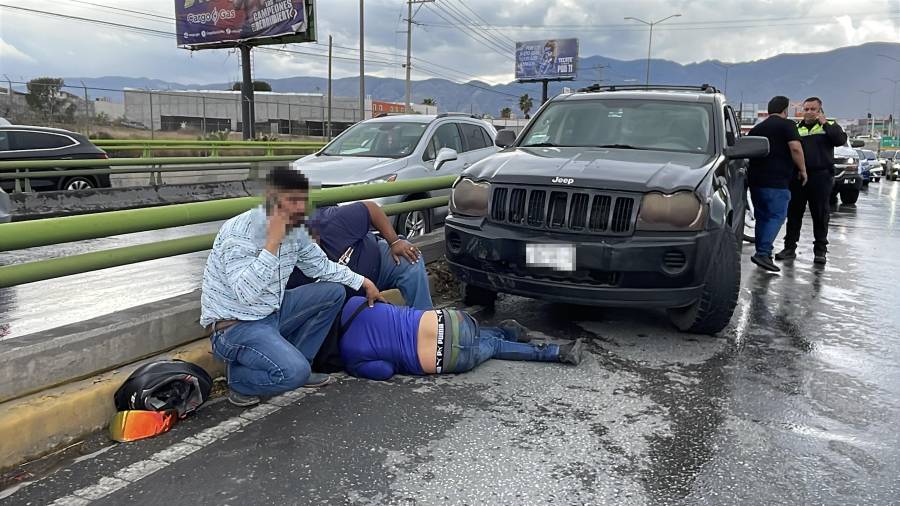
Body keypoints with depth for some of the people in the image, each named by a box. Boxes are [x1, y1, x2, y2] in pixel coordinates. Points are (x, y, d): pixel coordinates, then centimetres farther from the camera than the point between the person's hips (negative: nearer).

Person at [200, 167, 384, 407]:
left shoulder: (296, 230, 0)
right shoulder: (239, 231, -23)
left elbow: (321, 266, 16)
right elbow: (246, 293, -35)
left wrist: (363, 282, 14)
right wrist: (272, 242, -34)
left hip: (272, 313, 8)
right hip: (234, 326, -8)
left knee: (334, 292, 5)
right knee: (294, 372, -29)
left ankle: (291, 359, 8)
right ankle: (238, 377, 1)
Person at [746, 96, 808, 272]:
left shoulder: (756, 129, 18)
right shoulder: (787, 125, -2)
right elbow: (795, 148, -13)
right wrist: (802, 170, -4)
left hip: (756, 179, 7)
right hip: (776, 181, -7)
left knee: (762, 217, 13)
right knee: (777, 216, -6)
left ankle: (762, 253, 15)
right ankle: (763, 253, -17)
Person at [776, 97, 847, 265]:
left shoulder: (829, 126, 7)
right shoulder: (796, 128, 14)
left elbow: (841, 140, -12)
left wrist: (825, 123, -12)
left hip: (821, 177, -2)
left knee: (821, 215, 2)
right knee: (794, 213, 5)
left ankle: (820, 250, 10)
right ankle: (790, 248, 13)